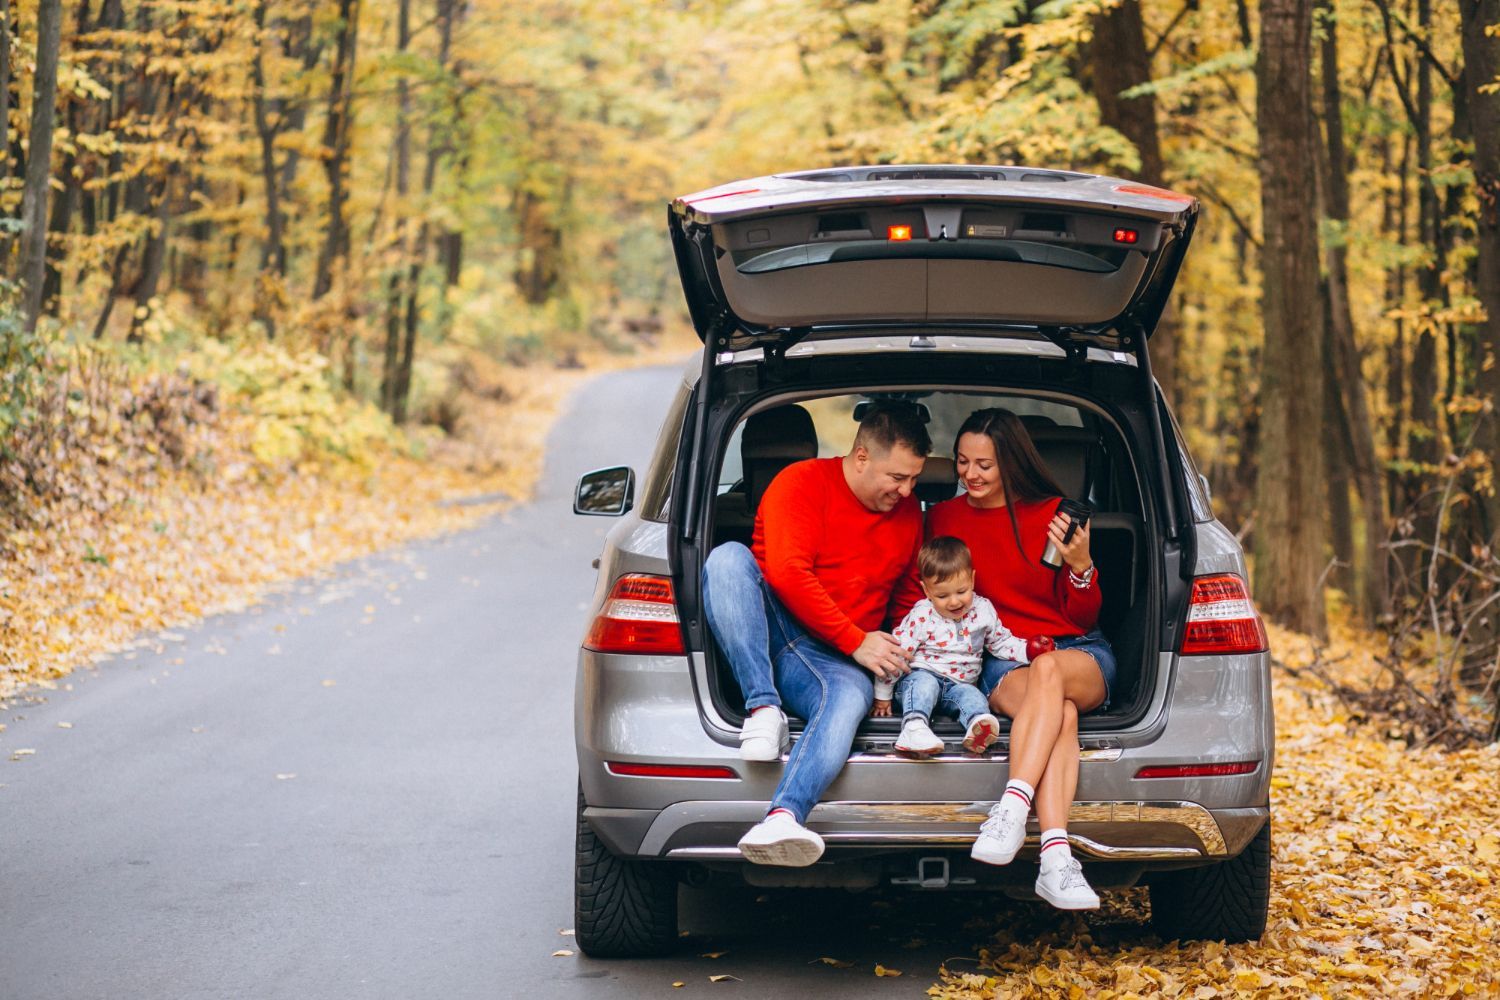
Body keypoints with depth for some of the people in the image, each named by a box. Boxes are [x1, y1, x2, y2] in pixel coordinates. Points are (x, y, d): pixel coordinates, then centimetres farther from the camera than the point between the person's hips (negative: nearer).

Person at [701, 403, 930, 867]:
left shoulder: (908, 514, 16)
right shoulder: (803, 482, -3)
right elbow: (788, 573, -15)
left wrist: (894, 656, 10)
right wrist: (855, 640, -14)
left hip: (833, 661, 2)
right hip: (766, 632, -2)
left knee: (849, 698, -36)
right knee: (728, 556, -31)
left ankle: (782, 819, -62)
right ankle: (763, 708, -36)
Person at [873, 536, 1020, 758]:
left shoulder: (983, 611, 0)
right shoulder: (921, 616, -13)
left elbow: (1001, 642, 16)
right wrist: (882, 695, -4)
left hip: (960, 684, 3)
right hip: (922, 675, -3)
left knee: (973, 697, -27)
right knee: (924, 684, -34)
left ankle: (978, 729, -58)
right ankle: (914, 728, -58)